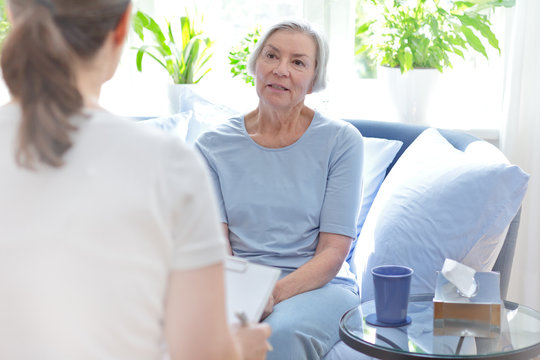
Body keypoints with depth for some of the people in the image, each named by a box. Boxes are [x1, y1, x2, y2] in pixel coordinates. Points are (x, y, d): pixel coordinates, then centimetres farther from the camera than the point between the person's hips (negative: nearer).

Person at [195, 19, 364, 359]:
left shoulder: (341, 140, -1)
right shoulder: (214, 145, 5)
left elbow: (332, 253, -6)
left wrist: (276, 292, -23)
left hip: (318, 284, -1)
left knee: (280, 332, -34)